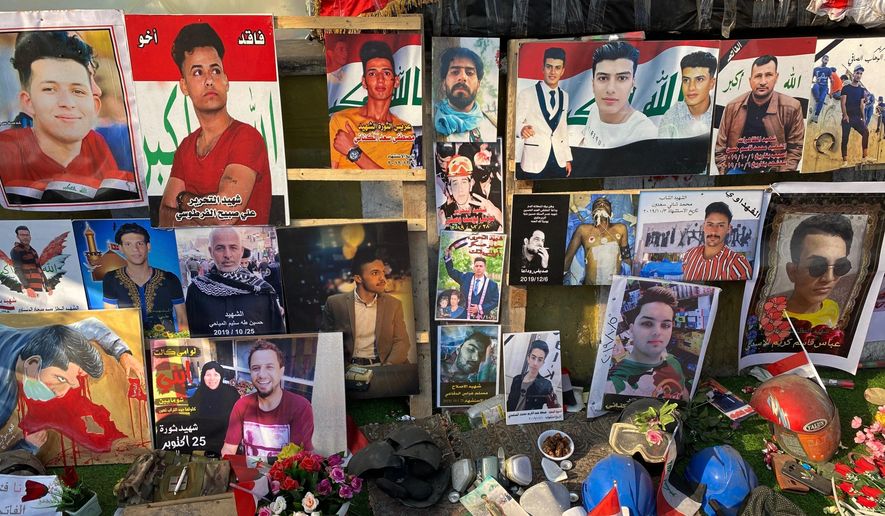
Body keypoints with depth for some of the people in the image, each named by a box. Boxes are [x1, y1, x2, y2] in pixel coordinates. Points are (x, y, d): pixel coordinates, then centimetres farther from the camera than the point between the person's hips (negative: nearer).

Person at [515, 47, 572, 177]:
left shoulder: (565, 97, 12)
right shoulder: (526, 94, -7)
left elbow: (563, 129, 16)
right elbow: (515, 122, -7)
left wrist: (568, 158, 14)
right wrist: (522, 128, -30)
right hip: (534, 162, -5)